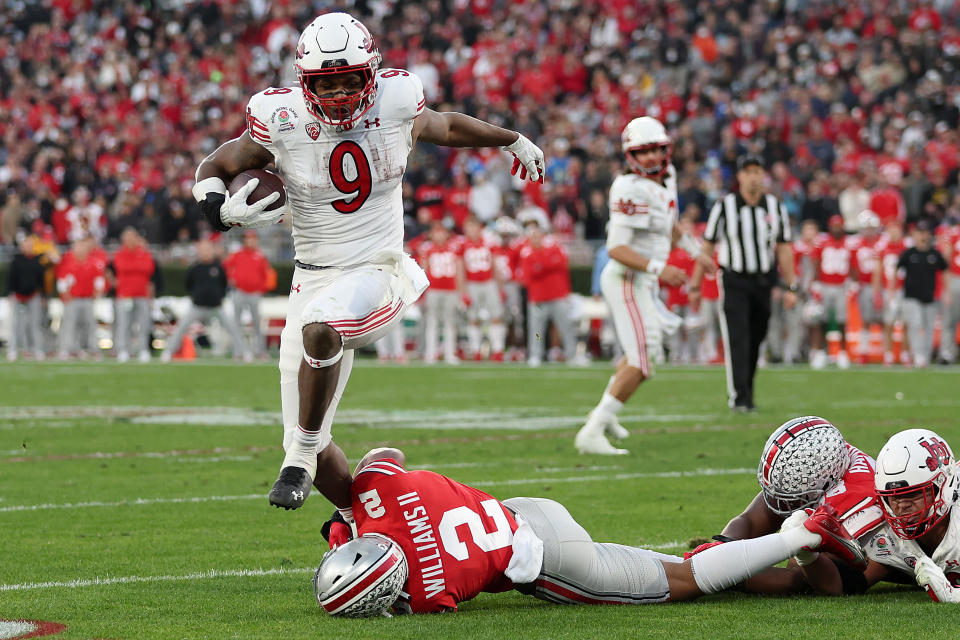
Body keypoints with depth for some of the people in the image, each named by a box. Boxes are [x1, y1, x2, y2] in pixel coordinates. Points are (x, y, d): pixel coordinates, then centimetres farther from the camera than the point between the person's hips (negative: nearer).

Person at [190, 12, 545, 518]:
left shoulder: (396, 102, -5)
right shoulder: (281, 122, -7)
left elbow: (446, 127, 18)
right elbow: (214, 166, 6)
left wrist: (514, 142, 35)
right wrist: (220, 209, -17)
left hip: (379, 273, -2)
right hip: (314, 280, 3)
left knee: (319, 328, -37)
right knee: (306, 439, -1)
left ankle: (302, 458, -21)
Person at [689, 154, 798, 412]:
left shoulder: (775, 207, 3)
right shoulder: (724, 206, -5)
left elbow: (784, 249, 8)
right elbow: (707, 247, 0)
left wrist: (791, 287, 5)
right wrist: (695, 285, 0)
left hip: (764, 282, 3)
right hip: (734, 281, -3)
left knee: (755, 341, 8)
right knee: (737, 340, -12)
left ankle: (747, 393, 21)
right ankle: (738, 397, -14)